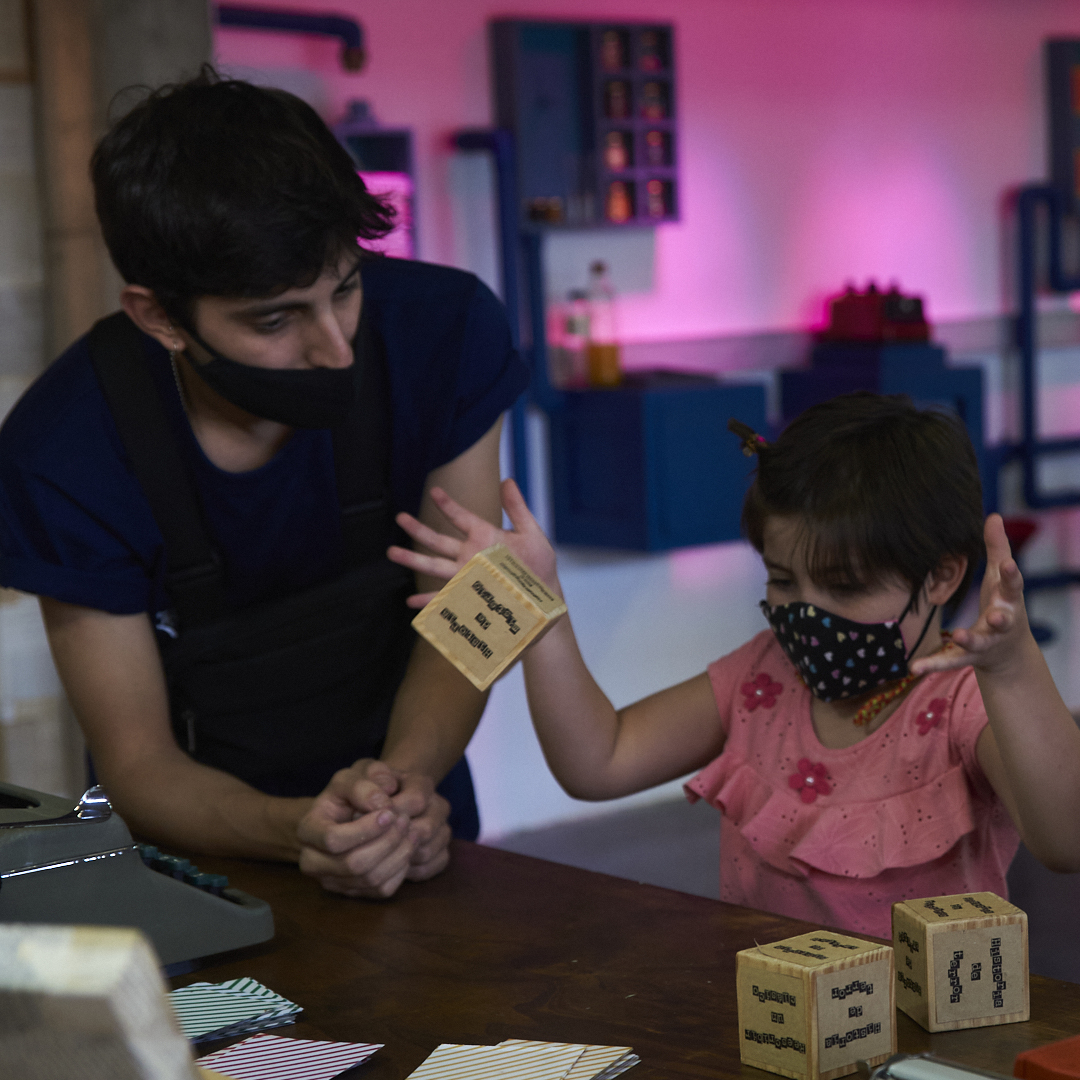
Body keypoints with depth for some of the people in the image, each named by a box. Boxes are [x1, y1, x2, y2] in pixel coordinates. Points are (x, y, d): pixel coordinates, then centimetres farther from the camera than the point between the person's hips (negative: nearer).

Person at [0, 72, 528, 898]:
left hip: (414, 819, 2)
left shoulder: (445, 329, -15)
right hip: (198, 842, -1)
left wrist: (406, 782, -27)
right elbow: (136, 759, -14)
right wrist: (296, 832, -33)